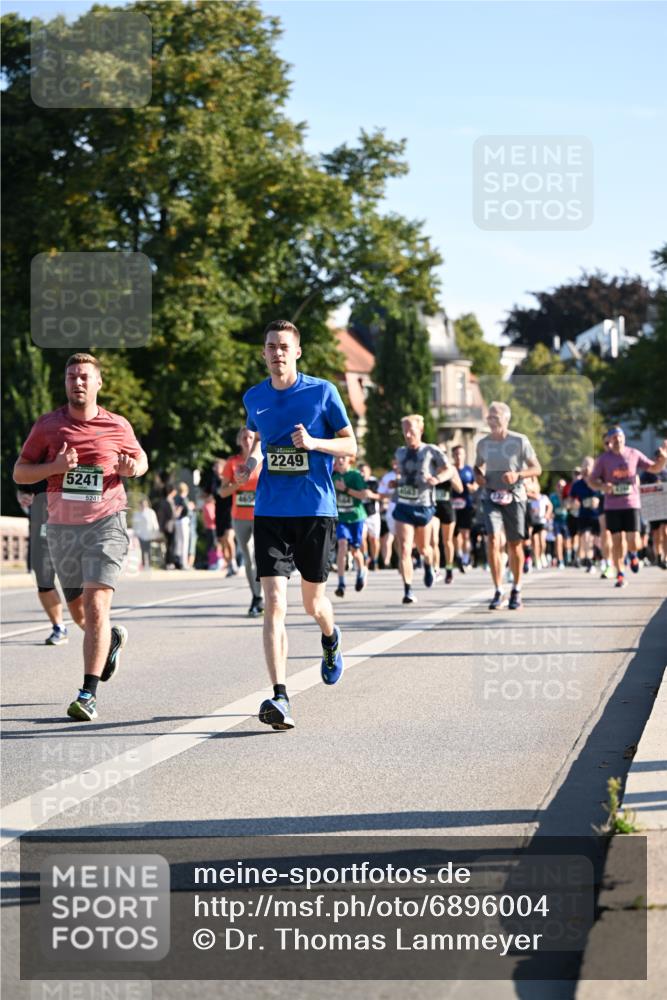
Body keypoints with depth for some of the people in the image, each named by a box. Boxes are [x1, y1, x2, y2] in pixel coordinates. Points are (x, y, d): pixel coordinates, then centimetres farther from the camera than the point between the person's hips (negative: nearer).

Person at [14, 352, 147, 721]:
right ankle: (112, 638, 48)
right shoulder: (48, 425, 2)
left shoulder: (117, 426, 1)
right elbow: (19, 472, 3)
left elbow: (141, 459, 18)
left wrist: (132, 467, -6)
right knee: (79, 613, 13)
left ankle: (89, 694, -15)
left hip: (105, 523, -3)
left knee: (96, 606, -16)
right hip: (62, 527, 3)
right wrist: (54, 467, -15)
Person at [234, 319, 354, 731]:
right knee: (274, 604, -12)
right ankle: (280, 698, -17)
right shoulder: (254, 398, 8)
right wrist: (249, 464, 5)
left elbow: (351, 445, 1)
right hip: (270, 512, 2)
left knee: (313, 602, 11)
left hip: (316, 510, -2)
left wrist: (313, 442, -17)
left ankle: (331, 637, 49)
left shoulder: (323, 392, -3)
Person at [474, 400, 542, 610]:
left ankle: (516, 590, 24)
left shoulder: (520, 441, -4)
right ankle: (498, 592, -14)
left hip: (514, 497, -2)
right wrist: (478, 475, 0)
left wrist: (517, 475, -20)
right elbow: (478, 466, 23)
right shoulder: (483, 443, 5)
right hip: (491, 497, 2)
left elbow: (537, 469, -2)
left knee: (515, 545, 6)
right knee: (493, 541, -16)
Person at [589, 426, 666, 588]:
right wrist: (602, 486, -20)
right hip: (612, 506, 0)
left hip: (631, 504, 0)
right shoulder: (603, 459, 1)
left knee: (633, 542, -6)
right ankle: (620, 575, 9)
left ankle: (633, 553, 30)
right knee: (617, 541, -3)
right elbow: (591, 481, 2)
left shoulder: (634, 454, 4)